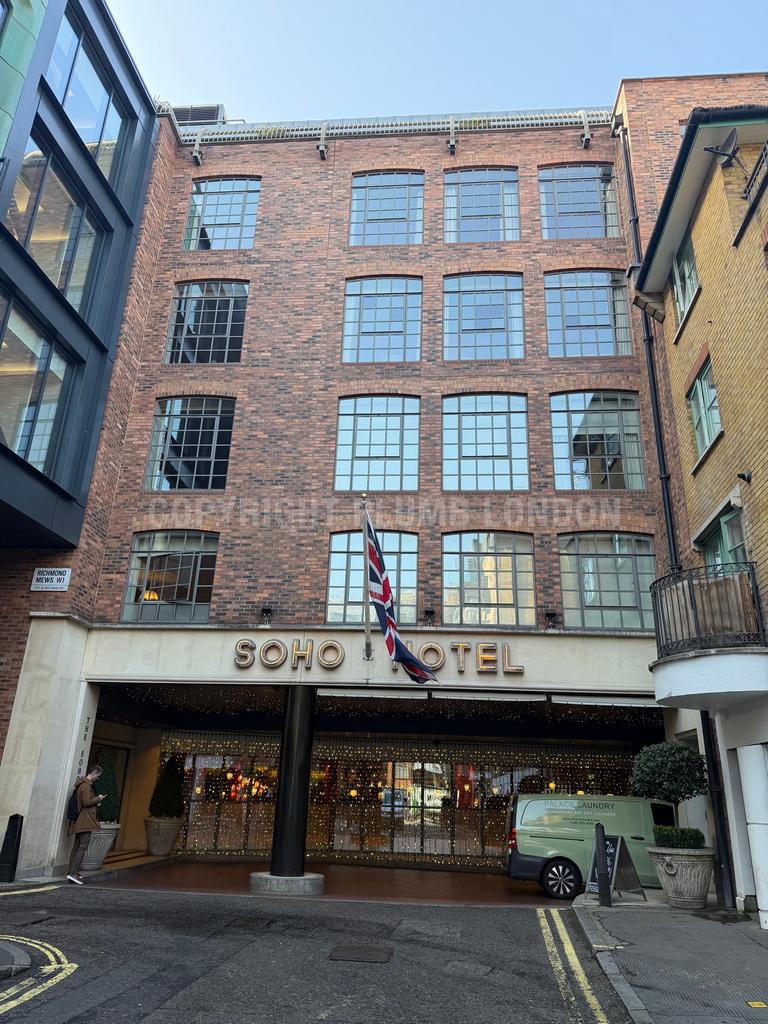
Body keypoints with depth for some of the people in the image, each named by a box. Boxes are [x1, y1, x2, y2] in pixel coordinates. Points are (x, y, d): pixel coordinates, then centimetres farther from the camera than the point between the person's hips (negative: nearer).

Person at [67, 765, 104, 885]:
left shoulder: (82, 784, 17)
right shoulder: (86, 785, -15)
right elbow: (87, 802, -20)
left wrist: (96, 803, 15)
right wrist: (98, 799, -8)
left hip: (79, 821, 11)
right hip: (85, 821, -11)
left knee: (76, 847, 14)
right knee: (83, 847, -10)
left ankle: (71, 872, 20)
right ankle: (73, 873, -14)